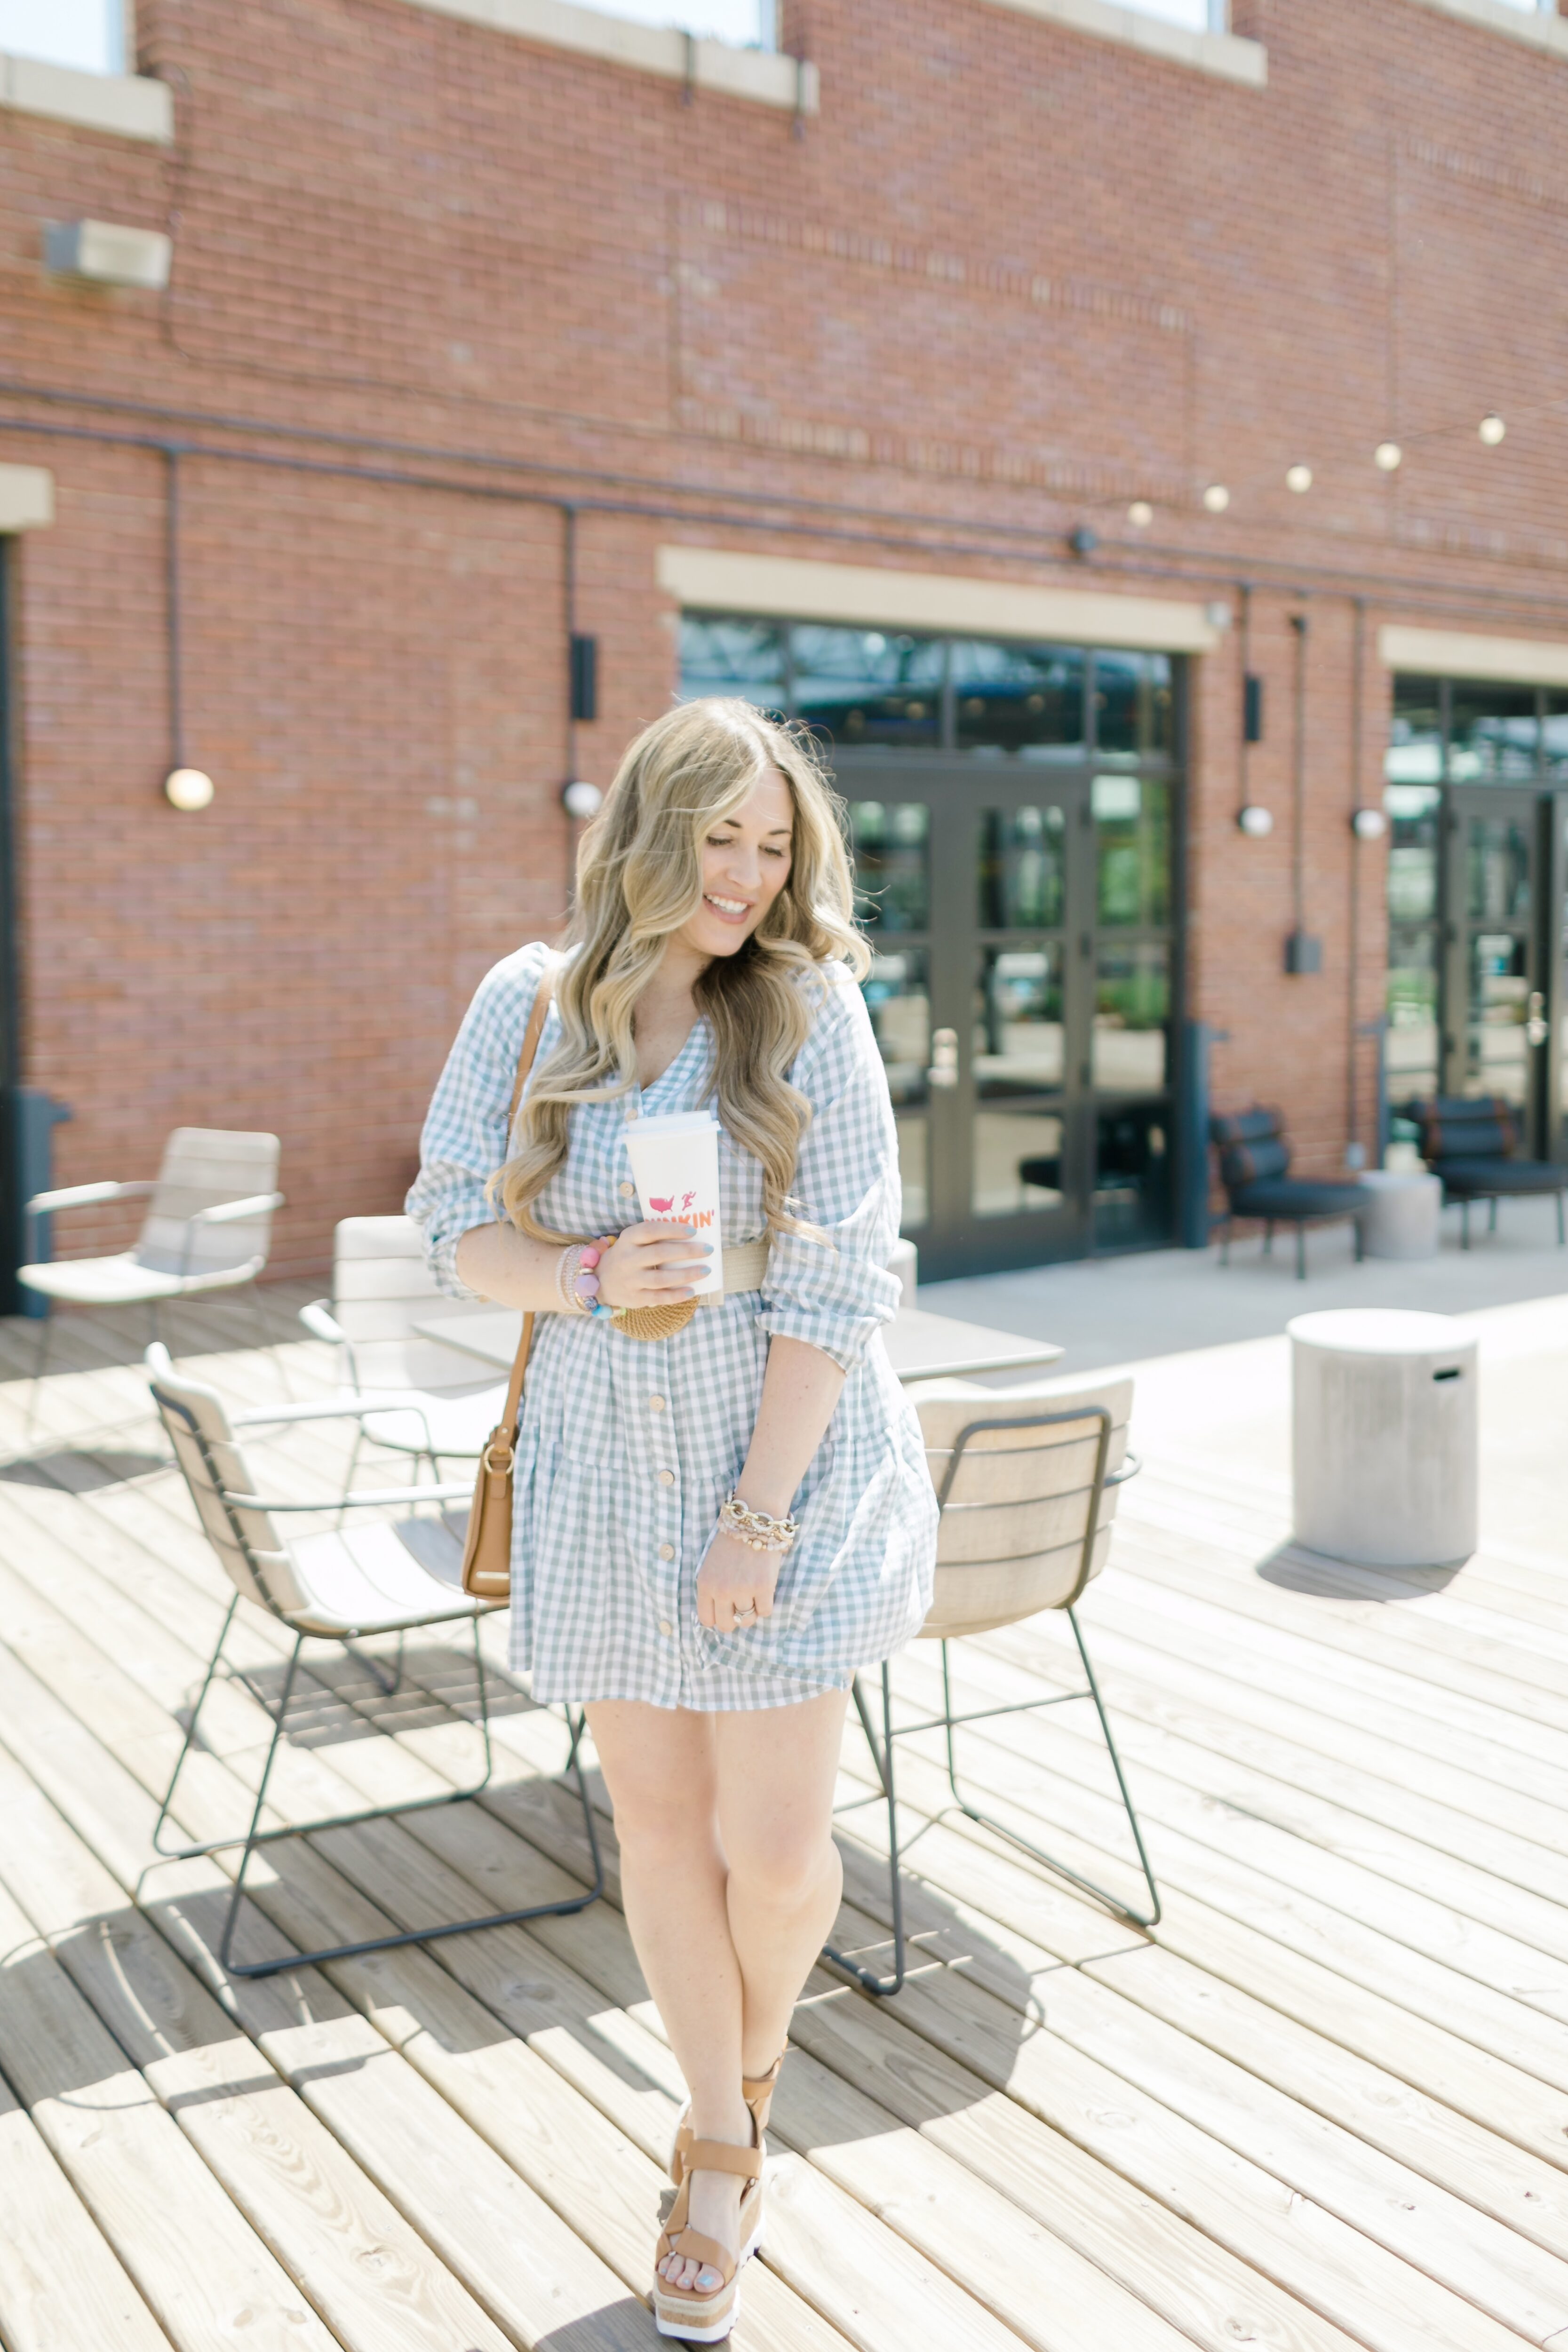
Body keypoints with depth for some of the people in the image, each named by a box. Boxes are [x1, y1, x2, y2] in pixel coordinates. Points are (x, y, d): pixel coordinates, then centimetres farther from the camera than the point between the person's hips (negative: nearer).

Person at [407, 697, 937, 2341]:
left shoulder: (807, 1014, -9)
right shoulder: (527, 1006, -1)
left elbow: (837, 1285, -11)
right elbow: (455, 1224, 2)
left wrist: (758, 1516, -14)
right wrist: (586, 1278, -19)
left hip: (787, 1464, -2)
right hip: (606, 1465, 2)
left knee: (772, 1849, 0)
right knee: (658, 1825, 12)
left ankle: (750, 2069, 36)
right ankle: (720, 2144, 36)